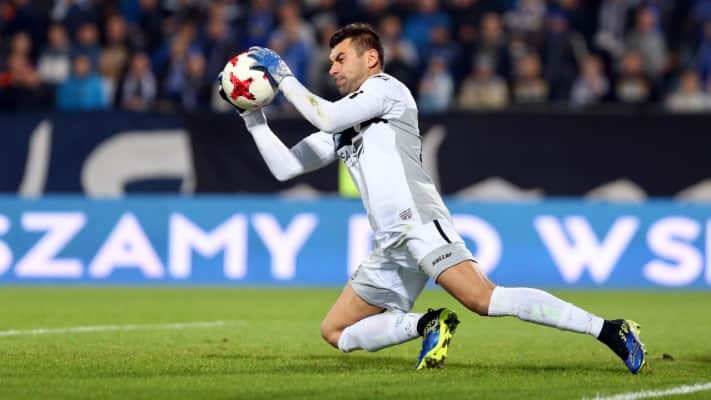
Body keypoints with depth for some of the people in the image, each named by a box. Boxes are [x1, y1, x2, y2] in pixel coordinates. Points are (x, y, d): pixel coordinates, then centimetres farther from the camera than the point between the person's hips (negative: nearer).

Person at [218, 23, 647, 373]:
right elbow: (284, 167, 25)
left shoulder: (386, 88, 5)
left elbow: (326, 117, -7)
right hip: (391, 248, 9)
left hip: (420, 223, -9)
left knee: (483, 298, -29)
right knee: (336, 333, 9)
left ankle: (609, 329, -32)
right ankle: (427, 325, -5)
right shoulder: (341, 130, 28)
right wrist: (253, 114, 18)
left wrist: (283, 75, 2)